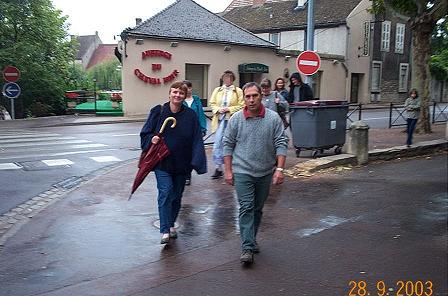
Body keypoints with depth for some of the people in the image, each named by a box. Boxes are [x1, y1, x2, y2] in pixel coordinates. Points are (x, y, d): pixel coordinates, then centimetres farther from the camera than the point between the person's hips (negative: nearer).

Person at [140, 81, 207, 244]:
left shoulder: (191, 116, -1)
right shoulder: (158, 112, -2)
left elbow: (197, 140, -5)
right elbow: (145, 133, 6)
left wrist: (197, 162, -16)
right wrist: (151, 139, -16)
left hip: (182, 163, 2)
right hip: (162, 162, -2)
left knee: (177, 195, 13)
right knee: (165, 193, -12)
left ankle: (171, 224, 33)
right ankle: (165, 231, -8)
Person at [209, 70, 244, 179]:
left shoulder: (238, 91, 1)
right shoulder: (217, 90, 10)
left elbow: (242, 106, -4)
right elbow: (212, 104, 10)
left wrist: (229, 109, -14)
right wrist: (218, 109, -9)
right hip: (220, 120, 2)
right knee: (217, 143, -4)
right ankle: (218, 168, 3)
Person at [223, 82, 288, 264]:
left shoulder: (273, 118, -3)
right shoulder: (236, 119, -3)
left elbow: (281, 144, -3)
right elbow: (228, 145, 2)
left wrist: (279, 169, -10)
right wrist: (228, 170, 0)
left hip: (265, 173, 2)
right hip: (242, 172, -2)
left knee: (258, 209, 14)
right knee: (246, 208, -7)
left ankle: (251, 240, 32)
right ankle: (247, 248, -5)